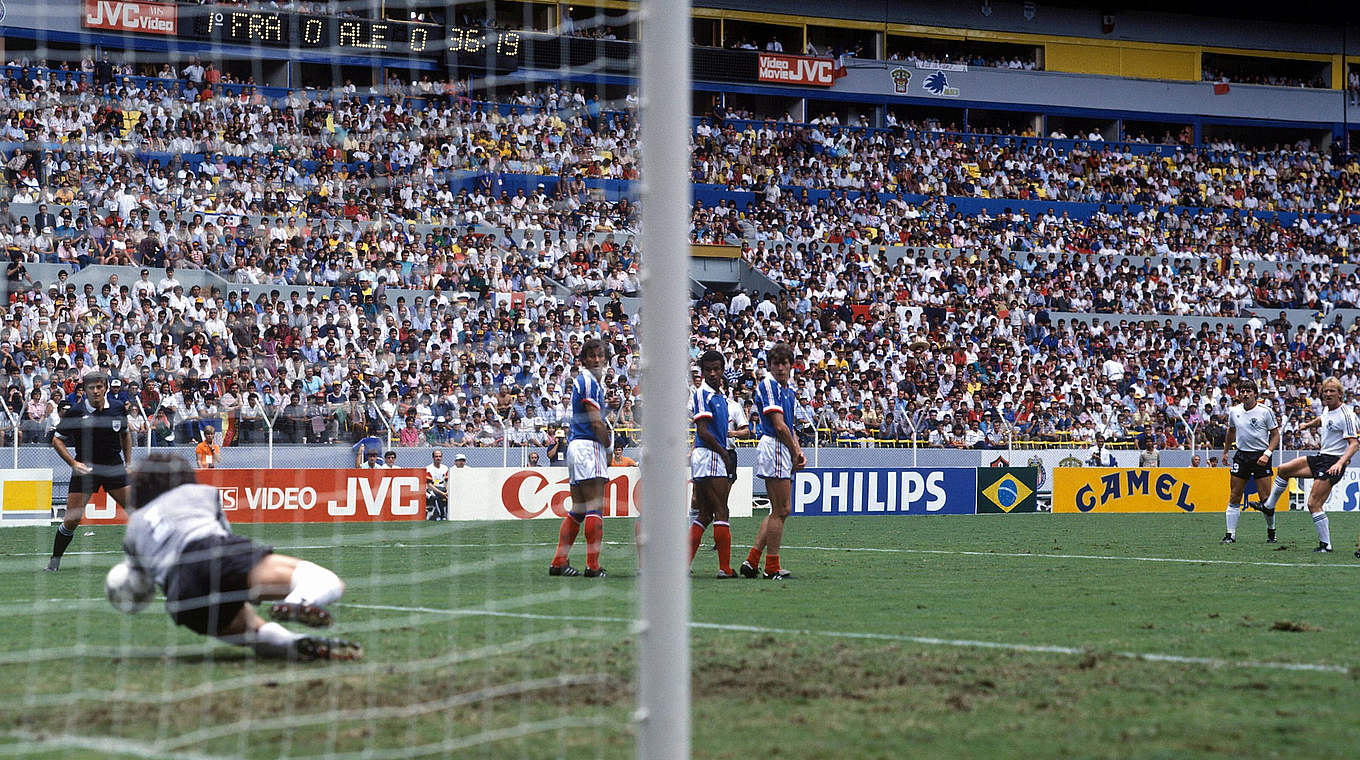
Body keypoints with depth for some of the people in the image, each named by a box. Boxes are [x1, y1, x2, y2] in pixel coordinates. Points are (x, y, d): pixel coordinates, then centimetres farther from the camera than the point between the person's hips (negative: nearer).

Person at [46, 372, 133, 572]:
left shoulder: (118, 408, 0)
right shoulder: (75, 412, -9)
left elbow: (125, 435, 18)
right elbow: (57, 440, 0)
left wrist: (128, 463, 12)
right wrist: (73, 463, -11)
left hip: (114, 468, 2)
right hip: (85, 469, -2)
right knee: (71, 520, -6)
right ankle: (55, 560, 10)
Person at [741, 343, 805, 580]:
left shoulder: (788, 390, 19)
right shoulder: (768, 385, -10)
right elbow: (779, 426, -15)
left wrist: (798, 452, 9)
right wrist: (794, 453, -7)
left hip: (783, 452, 10)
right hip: (774, 448, -10)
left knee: (781, 511, 11)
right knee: (780, 510, -6)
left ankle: (752, 561, 10)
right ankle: (772, 567, -2)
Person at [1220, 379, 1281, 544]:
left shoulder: (1266, 411, -7)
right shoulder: (1234, 411, 5)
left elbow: (1275, 435, -2)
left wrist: (1267, 453, -14)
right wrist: (1225, 451, 27)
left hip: (1260, 457, -4)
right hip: (1241, 455, 4)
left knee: (1265, 499, -5)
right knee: (1234, 498, 0)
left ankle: (1271, 532, 15)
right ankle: (1231, 535, 4)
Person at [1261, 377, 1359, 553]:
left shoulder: (1346, 414, -18)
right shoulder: (1327, 409, 8)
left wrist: (1340, 463, -34)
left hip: (1333, 462, -9)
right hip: (1321, 457, 9)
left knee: (1313, 504, -14)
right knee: (1283, 470, 14)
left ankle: (1325, 544, -7)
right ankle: (1269, 506, 30)